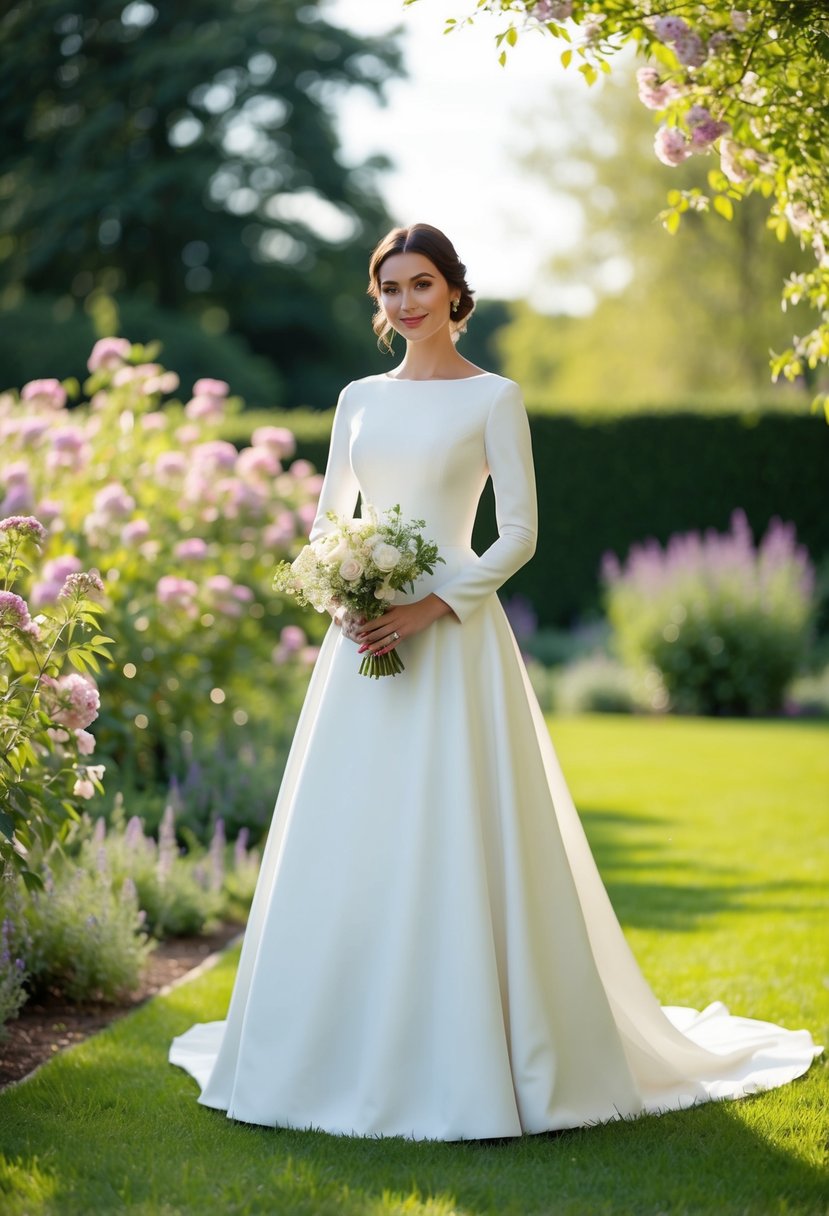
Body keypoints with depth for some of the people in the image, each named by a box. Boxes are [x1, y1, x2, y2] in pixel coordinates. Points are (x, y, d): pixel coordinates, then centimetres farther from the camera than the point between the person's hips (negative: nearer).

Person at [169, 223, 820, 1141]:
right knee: (348, 846, 5)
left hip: (450, 637, -5)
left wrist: (429, 608, -15)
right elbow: (326, 520, 18)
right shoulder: (360, 398, 14)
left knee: (452, 843, -6)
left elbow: (519, 533, -6)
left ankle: (466, 1063, 2)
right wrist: (340, 596, -3)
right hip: (360, 638, 5)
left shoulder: (492, 398, -1)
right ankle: (351, 1047, 17)